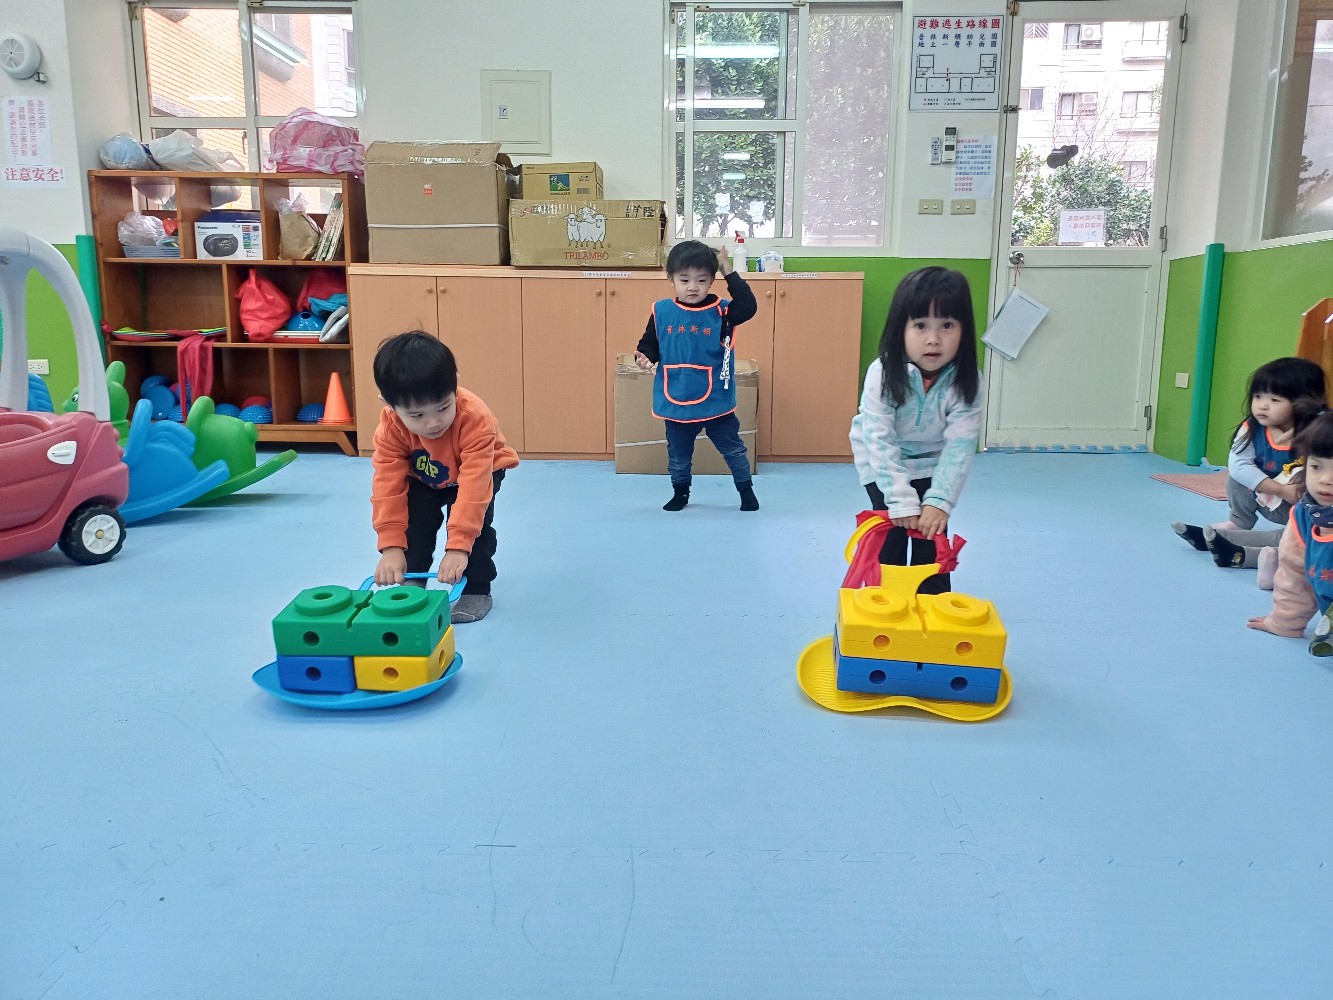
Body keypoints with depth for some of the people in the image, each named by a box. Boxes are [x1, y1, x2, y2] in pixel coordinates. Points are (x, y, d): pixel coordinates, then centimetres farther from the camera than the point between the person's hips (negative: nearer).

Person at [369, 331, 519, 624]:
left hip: (481, 470, -3)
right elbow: (388, 485, -31)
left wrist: (458, 547, -52)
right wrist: (391, 547, -37)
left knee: (474, 514, -25)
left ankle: (476, 589, -9)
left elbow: (474, 485, -47)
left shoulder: (475, 419, -43)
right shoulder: (391, 426, -32)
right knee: (415, 512, -19)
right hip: (423, 477, 3)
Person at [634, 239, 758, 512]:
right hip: (676, 403, 1)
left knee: (733, 449, 11)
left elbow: (749, 306, -22)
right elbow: (649, 344, 5)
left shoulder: (720, 311, -7)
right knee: (678, 455, 18)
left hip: (715, 402, -1)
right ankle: (680, 493, 39)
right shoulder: (661, 311, -3)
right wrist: (645, 358, -17)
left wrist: (729, 273, -22)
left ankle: (746, 491, 31)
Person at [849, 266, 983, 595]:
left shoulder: (966, 381, -26)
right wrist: (901, 500, -33)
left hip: (932, 462, 2)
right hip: (883, 461, -1)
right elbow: (880, 441, -30)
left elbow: (960, 445, -24)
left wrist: (939, 501, -31)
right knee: (893, 527, -8)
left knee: (932, 526, -4)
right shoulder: (883, 374, -31)